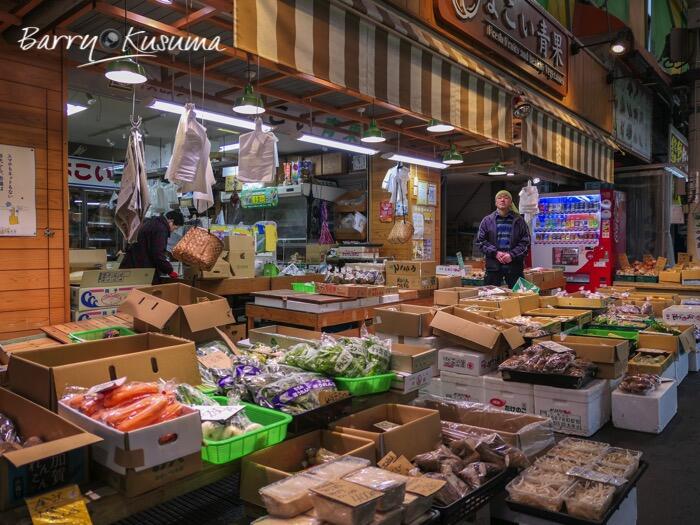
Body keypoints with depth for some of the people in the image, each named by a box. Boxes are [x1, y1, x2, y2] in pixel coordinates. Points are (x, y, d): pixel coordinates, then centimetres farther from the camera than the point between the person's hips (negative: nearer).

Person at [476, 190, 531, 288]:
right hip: (493, 265, 0)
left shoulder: (519, 220, 7)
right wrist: (495, 253, -10)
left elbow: (525, 242, 2)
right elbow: (480, 241, 3)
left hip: (514, 265, 0)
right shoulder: (487, 220, 9)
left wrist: (512, 255, -12)